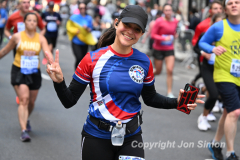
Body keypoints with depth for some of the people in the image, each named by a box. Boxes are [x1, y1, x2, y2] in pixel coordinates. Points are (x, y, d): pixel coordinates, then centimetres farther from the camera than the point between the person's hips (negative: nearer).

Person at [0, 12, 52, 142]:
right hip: (19, 72, -3)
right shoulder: (17, 37, -4)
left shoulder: (40, 38, -2)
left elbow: (47, 52, -16)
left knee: (31, 102, 14)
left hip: (34, 73, 3)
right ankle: (24, 130, -20)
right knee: (24, 99, -17)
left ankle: (25, 120, 45)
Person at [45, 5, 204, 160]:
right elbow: (69, 101, -8)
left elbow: (150, 98, 13)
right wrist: (59, 82, -28)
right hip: (97, 137, -2)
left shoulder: (144, 62, -2)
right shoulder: (93, 59, -11)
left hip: (131, 137, 2)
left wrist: (176, 102, -3)